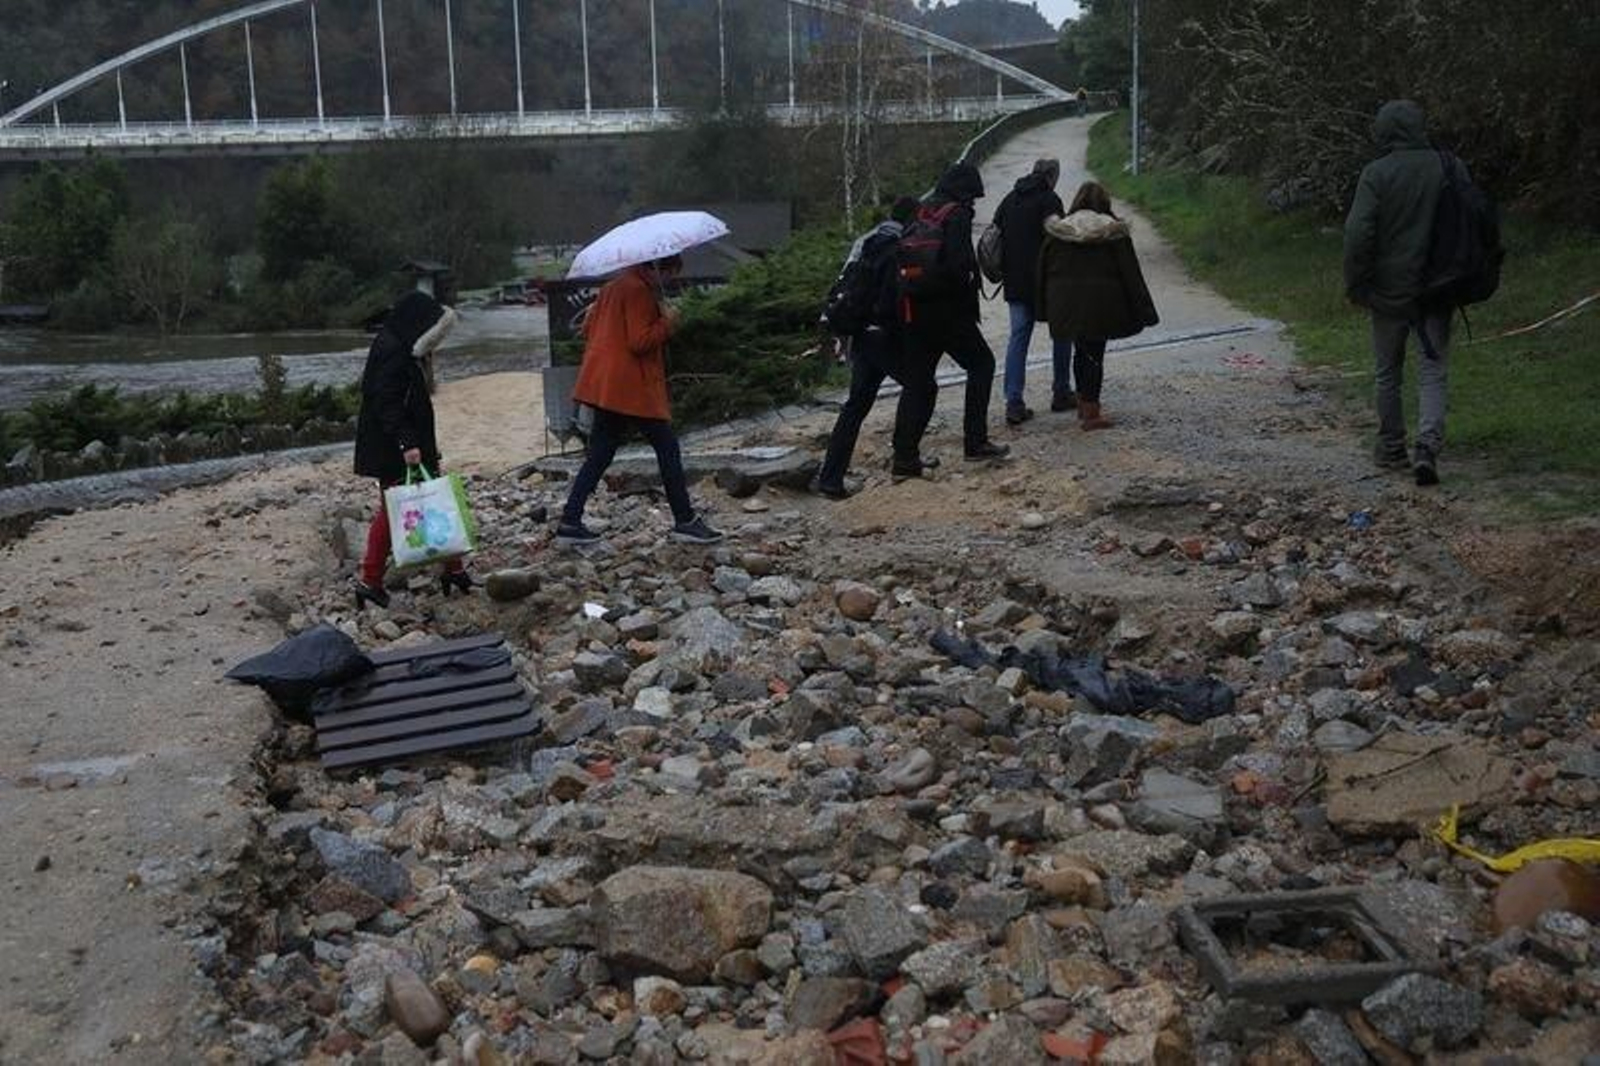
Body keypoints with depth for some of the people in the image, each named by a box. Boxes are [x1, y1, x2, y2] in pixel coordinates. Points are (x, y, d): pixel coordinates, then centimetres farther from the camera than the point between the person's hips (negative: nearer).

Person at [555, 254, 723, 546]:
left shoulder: (615, 285, 17)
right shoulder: (639, 290, -14)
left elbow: (588, 327, 22)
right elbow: (641, 341, -19)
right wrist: (668, 322, -9)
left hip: (605, 386, 10)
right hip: (632, 386, -10)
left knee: (600, 454, 11)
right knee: (668, 448, -2)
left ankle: (570, 522, 7)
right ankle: (685, 521, 2)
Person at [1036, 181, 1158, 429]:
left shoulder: (1057, 230, 4)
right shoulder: (1114, 231, -4)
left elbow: (1044, 271, 6)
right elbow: (1130, 272, -5)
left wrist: (1045, 310, 13)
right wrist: (1143, 311, -1)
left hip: (1066, 304, 3)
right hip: (1101, 304, -3)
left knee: (1081, 351, 18)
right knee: (1094, 353, 1)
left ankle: (1083, 403, 27)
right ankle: (1091, 412, 1)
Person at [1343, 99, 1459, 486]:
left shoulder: (1377, 174, -12)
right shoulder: (1451, 168, 1)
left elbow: (1359, 233, -17)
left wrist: (1355, 285, -5)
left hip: (1390, 292, -2)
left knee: (1388, 374, 13)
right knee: (1433, 373, 4)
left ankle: (1392, 448, 23)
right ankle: (1428, 446, -13)